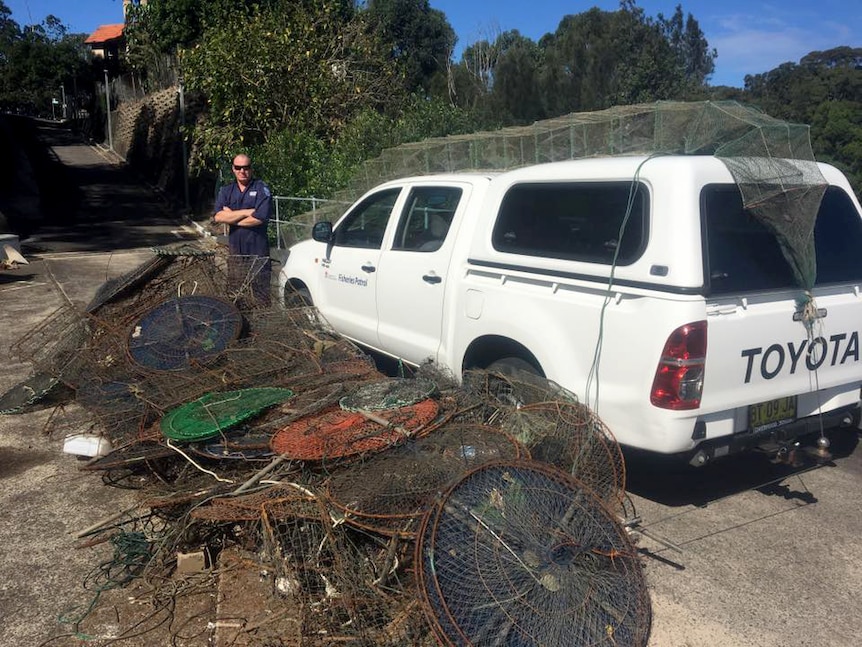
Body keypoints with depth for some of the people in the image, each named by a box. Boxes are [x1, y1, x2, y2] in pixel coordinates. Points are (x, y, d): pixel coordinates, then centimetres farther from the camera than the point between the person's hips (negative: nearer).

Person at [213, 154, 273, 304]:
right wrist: (246, 212, -12)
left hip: (258, 251, -4)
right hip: (235, 251, 4)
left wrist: (231, 216, -6)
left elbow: (260, 218, -16)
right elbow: (218, 216, -5)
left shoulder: (261, 189, -2)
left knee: (262, 295, 1)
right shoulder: (226, 191, 10)